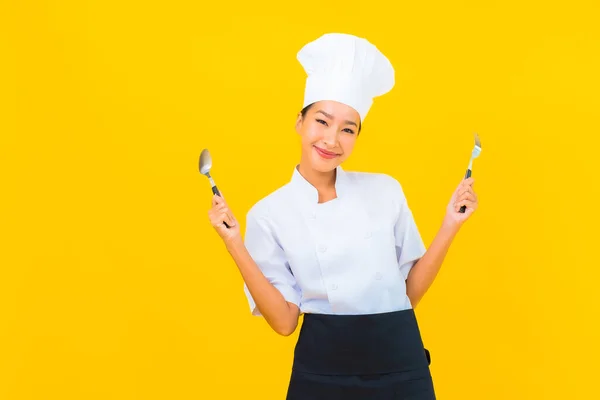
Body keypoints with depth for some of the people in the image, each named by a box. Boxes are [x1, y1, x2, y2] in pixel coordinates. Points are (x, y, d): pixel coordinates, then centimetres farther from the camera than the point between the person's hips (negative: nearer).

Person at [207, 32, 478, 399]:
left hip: (400, 364, 2)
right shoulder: (269, 214, -3)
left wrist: (450, 225, -4)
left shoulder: (386, 190, 1)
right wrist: (235, 246, -13)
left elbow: (410, 292, 4)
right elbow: (284, 320, -7)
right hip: (321, 370, -1)